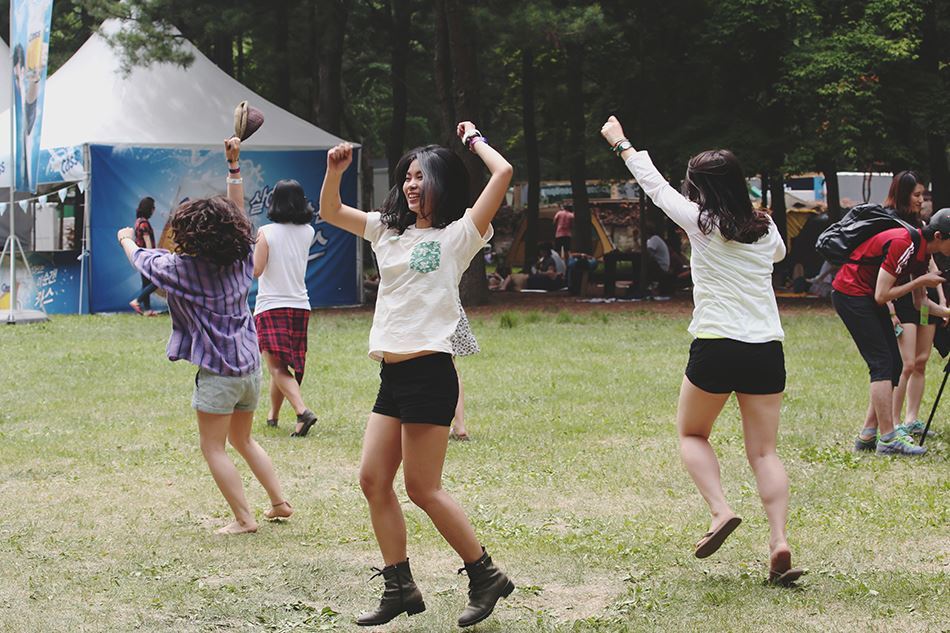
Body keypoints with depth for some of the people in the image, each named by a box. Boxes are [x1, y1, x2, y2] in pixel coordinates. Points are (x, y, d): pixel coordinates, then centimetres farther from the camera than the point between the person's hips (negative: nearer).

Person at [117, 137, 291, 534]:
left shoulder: (184, 268, -14)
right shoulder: (240, 259, -1)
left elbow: (141, 258, 5)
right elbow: (238, 210, 13)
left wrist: (127, 239, 27)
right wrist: (234, 165, 16)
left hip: (218, 371, -7)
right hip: (250, 364, 7)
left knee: (214, 448, 2)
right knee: (242, 441, 23)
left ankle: (243, 519, -4)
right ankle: (280, 503, 22)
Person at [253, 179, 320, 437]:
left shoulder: (267, 232, -10)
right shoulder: (308, 232, 3)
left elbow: (256, 270, -14)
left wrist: (256, 243, 2)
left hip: (270, 307, -5)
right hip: (300, 305, 5)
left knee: (276, 367, -11)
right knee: (282, 365, 19)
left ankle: (302, 411, -30)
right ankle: (273, 414, 31)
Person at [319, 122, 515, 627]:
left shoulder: (458, 234, -3)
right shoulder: (388, 230, 17)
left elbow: (502, 173, -14)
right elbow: (330, 212, 23)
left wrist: (473, 138, 2)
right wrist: (335, 169, 6)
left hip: (428, 372, -8)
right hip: (392, 375, 8)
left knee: (422, 488, -6)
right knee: (373, 479, 4)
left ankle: (486, 576, 8)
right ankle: (400, 589, 11)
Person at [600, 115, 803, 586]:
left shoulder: (701, 223, -3)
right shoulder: (765, 229, 8)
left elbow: (655, 186, 12)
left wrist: (621, 144, 26)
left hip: (716, 348, -4)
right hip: (767, 350, 4)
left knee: (691, 433, 18)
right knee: (763, 451, 6)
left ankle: (720, 510, -3)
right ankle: (779, 542, -9)